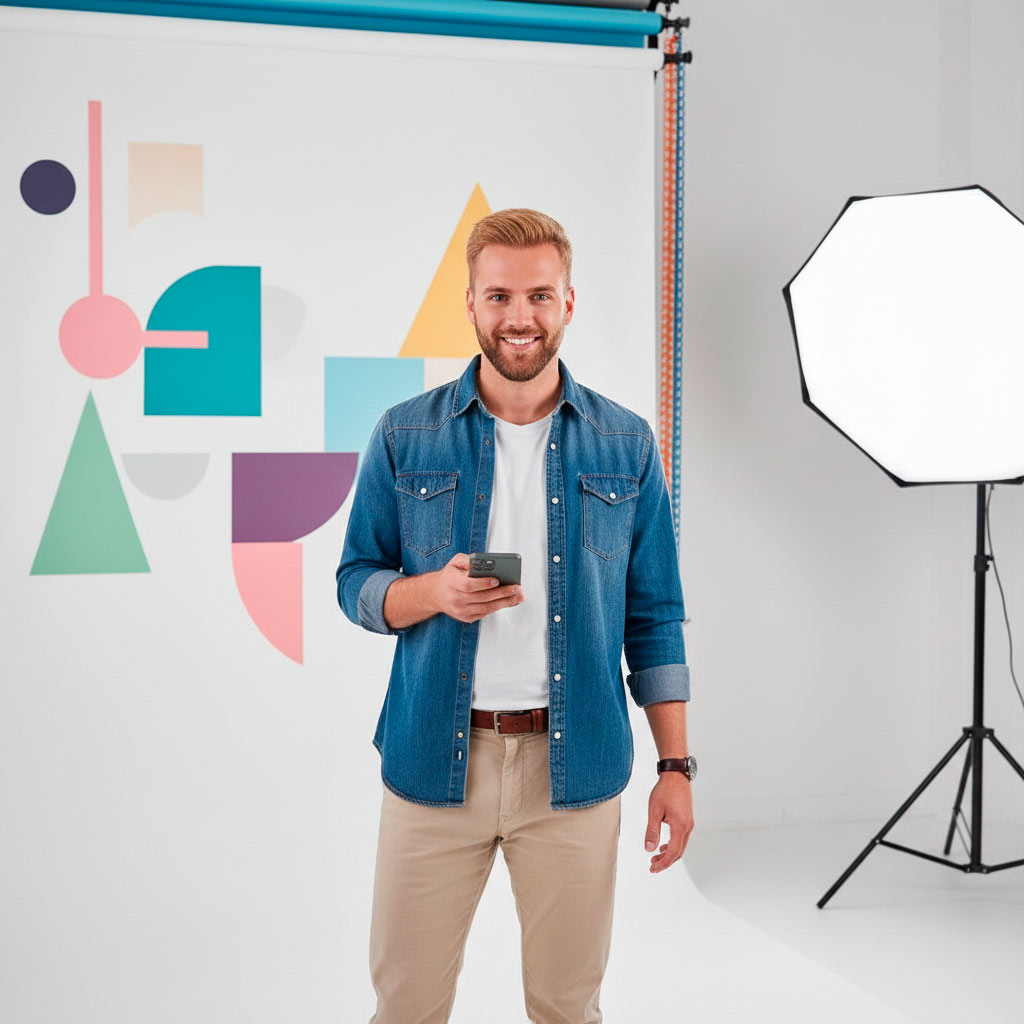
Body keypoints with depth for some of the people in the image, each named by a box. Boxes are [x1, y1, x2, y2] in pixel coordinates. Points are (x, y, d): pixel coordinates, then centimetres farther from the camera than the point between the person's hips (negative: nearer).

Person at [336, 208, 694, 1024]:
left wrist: (676, 765, 1)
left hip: (574, 766, 1)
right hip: (435, 762, 0)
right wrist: (435, 591, -17)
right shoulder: (405, 437, 2)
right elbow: (356, 582, 5)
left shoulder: (628, 445, 4)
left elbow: (654, 617, 6)